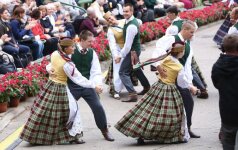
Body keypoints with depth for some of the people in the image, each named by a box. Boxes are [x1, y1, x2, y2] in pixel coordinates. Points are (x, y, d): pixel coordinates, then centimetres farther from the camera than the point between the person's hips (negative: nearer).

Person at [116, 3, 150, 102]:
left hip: (132, 51, -10)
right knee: (136, 69, 28)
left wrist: (120, 56, -20)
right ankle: (146, 87, 45)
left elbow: (128, 45, -27)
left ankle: (132, 94, -11)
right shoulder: (133, 20, 0)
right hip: (135, 49, 10)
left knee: (123, 72, -8)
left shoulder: (131, 26, -29)